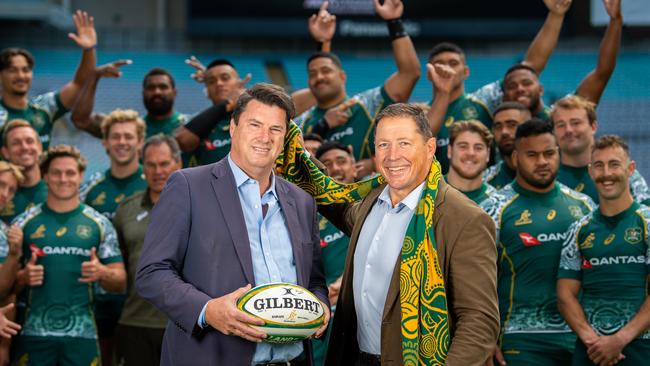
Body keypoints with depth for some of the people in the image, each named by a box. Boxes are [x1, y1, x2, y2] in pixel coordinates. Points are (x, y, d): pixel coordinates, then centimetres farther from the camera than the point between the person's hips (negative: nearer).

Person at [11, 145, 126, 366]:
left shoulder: (99, 224, 8)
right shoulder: (24, 223, 7)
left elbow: (120, 281, 6)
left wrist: (101, 273, -14)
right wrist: (23, 277, -14)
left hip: (82, 333, 0)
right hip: (34, 332, 0)